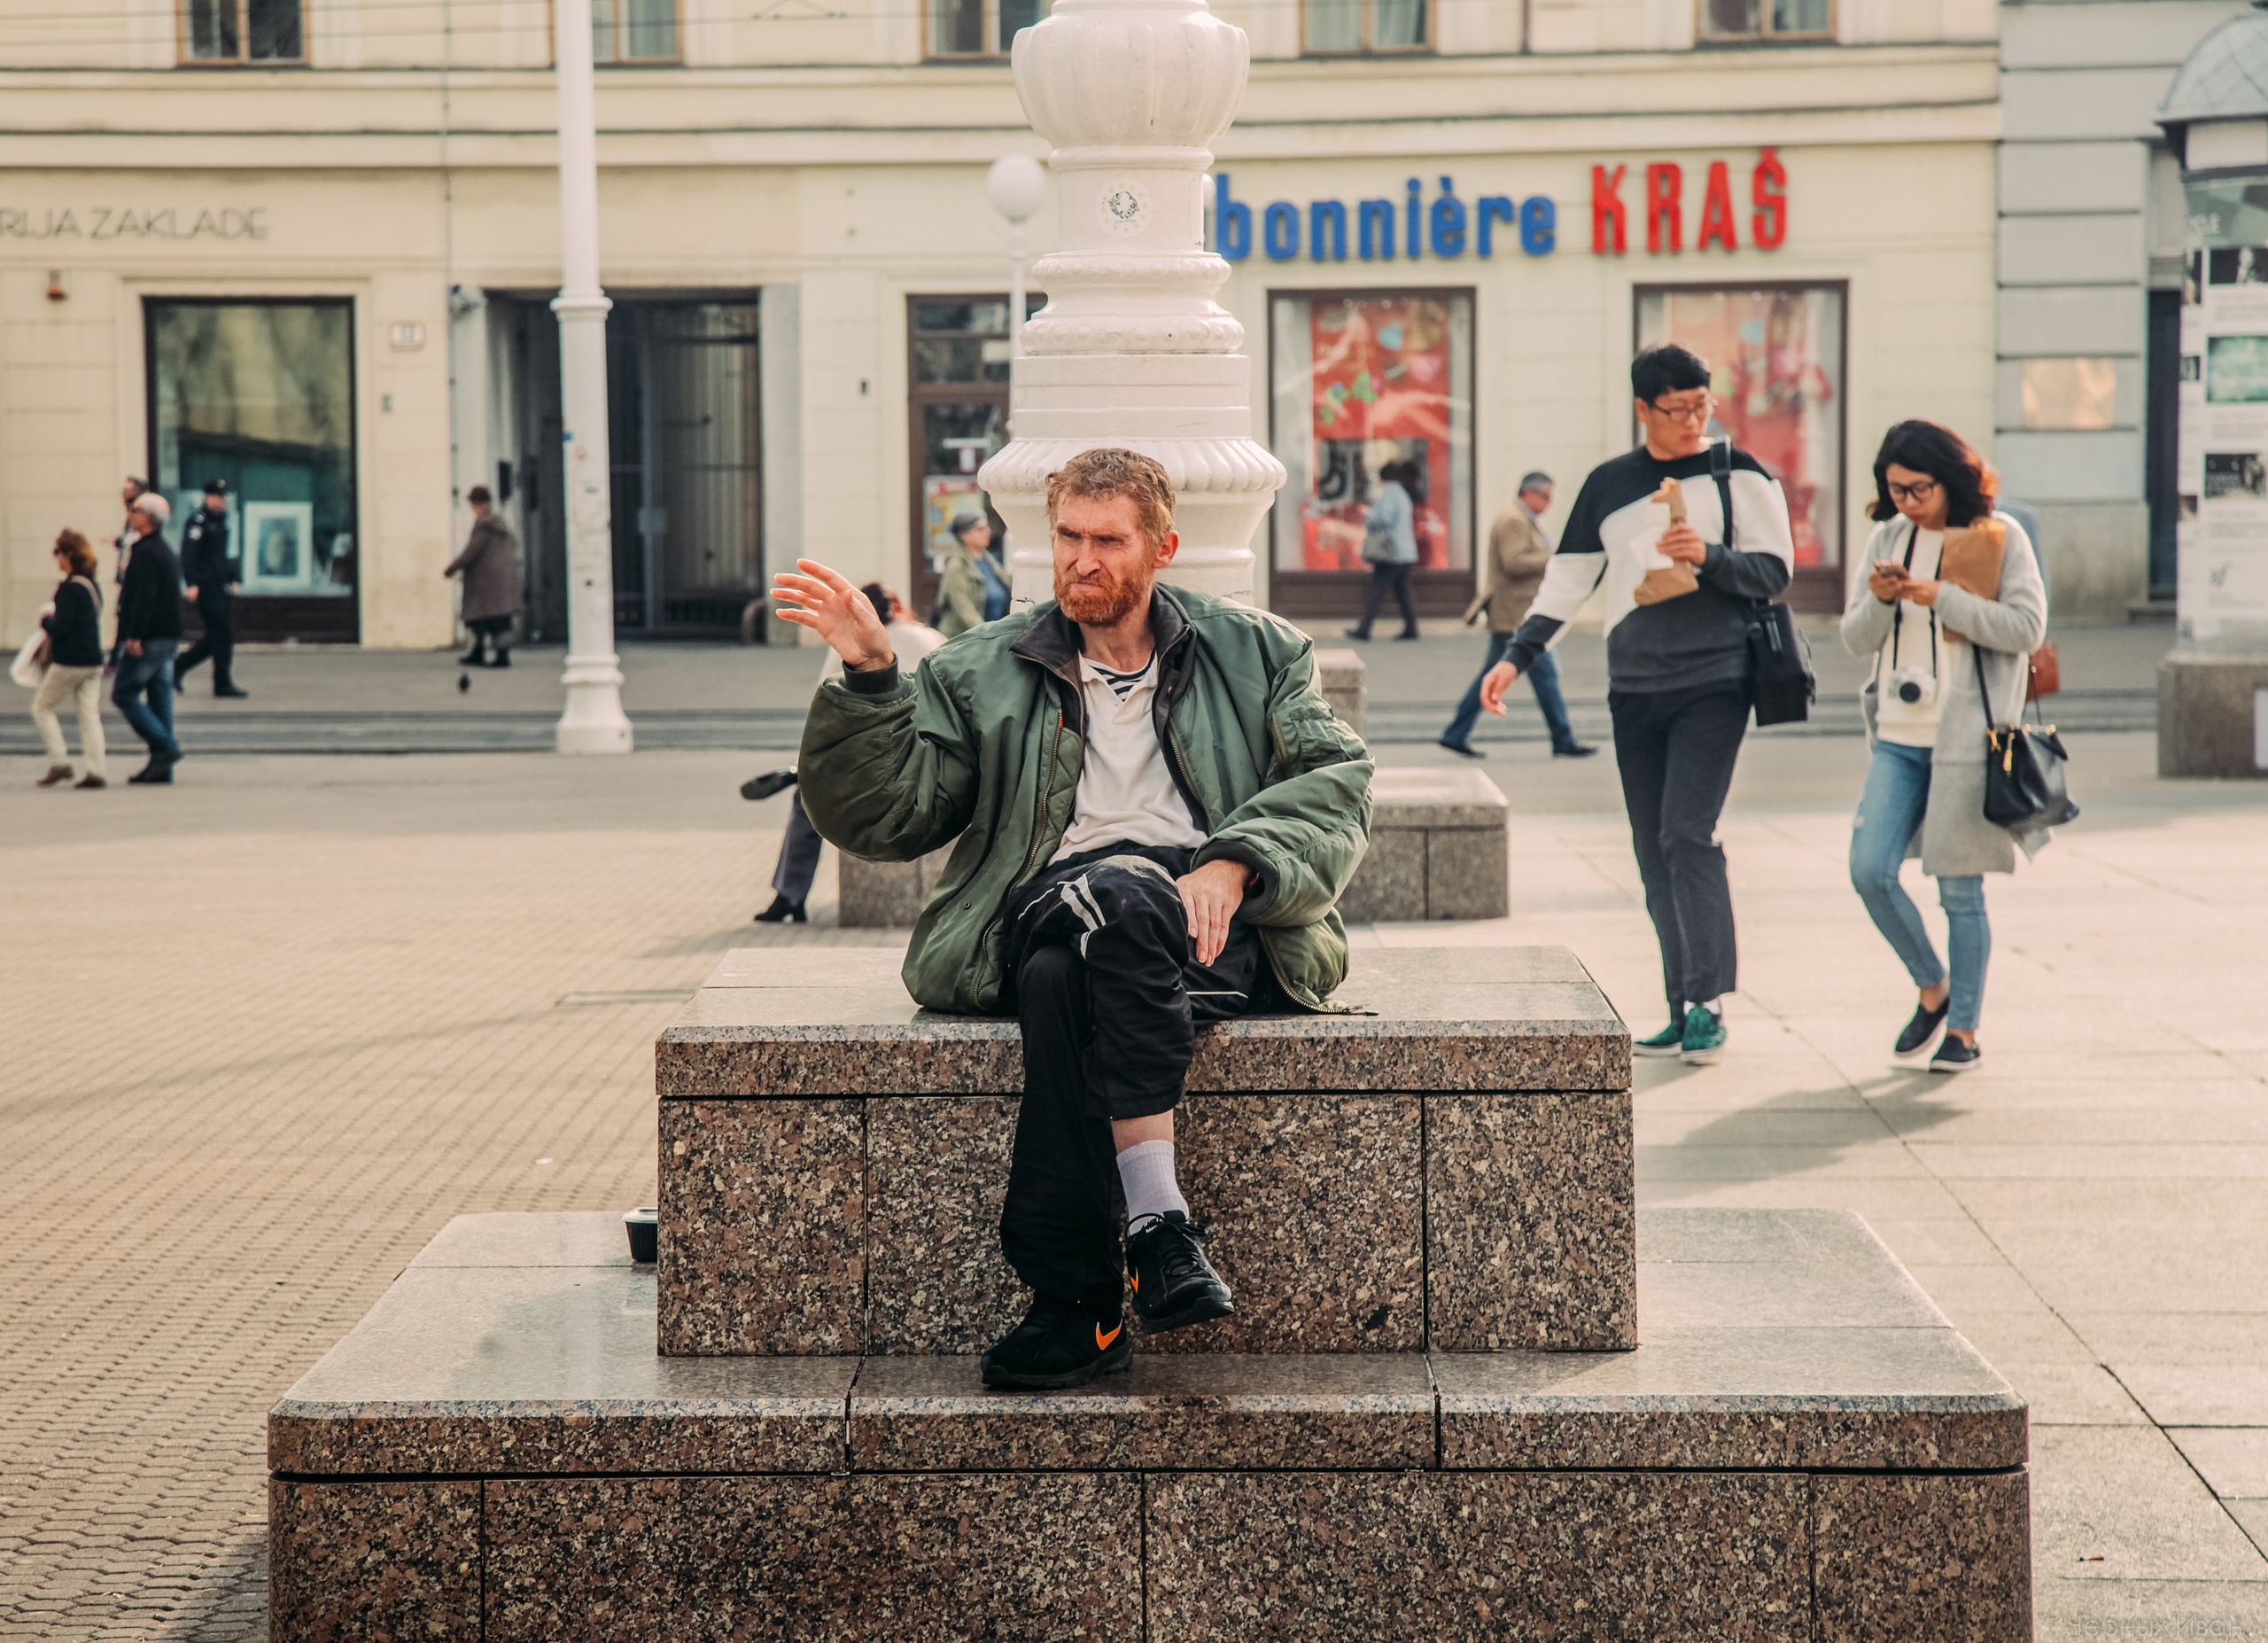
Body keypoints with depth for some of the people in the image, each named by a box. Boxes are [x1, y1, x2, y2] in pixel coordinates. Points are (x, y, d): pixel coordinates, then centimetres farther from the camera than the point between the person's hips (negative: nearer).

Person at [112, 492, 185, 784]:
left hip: (148, 639, -10)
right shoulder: (166, 551, 18)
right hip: (169, 636, 10)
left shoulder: (145, 552, -14)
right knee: (159, 697, 9)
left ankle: (165, 747, -12)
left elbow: (144, 596, -22)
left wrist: (134, 636, -25)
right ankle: (161, 768, 8)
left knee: (124, 693, -4)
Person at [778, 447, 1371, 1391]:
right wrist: (868, 677, -3)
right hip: (1044, 915, 1)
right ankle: (1157, 1220, -42)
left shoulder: (1256, 652, 21)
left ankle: (1079, 1307, -39)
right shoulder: (980, 674, 22)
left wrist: (1234, 863, -10)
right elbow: (884, 819, 12)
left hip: (1214, 929, -1)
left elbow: (1336, 784, 8)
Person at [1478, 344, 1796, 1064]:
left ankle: (1709, 1002, -11)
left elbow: (1774, 570, 0)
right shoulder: (1608, 485, 12)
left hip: (1713, 684, -4)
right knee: (1653, 852, 4)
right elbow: (1567, 581, 13)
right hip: (1634, 690, 5)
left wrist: (1709, 557, -17)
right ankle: (1684, 1012, 10)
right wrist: (1517, 656, 4)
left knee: (1686, 833, -17)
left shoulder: (1739, 476, 2)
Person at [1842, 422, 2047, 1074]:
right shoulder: (1887, 537, 9)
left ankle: (1964, 1030, 11)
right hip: (1898, 737, 5)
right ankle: (1932, 989, 17)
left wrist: (1939, 597, -19)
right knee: (1870, 870, -5)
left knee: (1960, 889, -1)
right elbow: (1855, 639, 10)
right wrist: (1879, 600, -12)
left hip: (1967, 736, -4)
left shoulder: (1999, 536, -4)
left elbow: (2027, 628, -12)